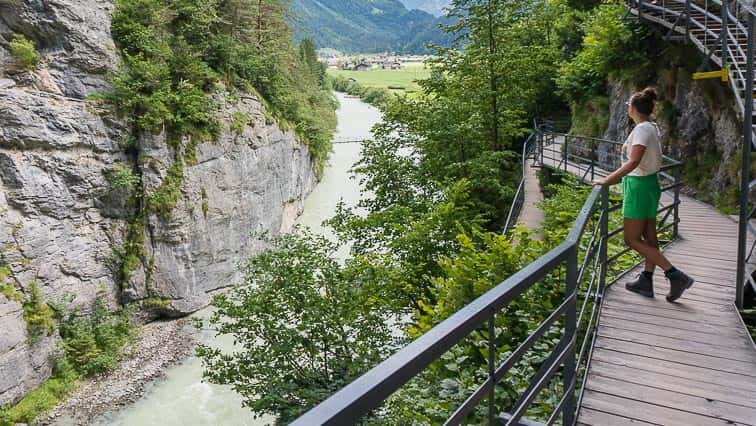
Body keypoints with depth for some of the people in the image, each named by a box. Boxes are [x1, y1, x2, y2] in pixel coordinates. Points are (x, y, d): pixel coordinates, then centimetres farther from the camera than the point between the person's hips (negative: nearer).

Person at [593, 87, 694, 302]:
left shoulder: (642, 129, -19)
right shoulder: (653, 127, 8)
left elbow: (633, 162, -30)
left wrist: (607, 180, -30)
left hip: (639, 185, -10)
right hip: (650, 182, 10)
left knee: (632, 240, -4)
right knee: (649, 238, 13)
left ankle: (675, 275, -6)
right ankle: (646, 281, 22)